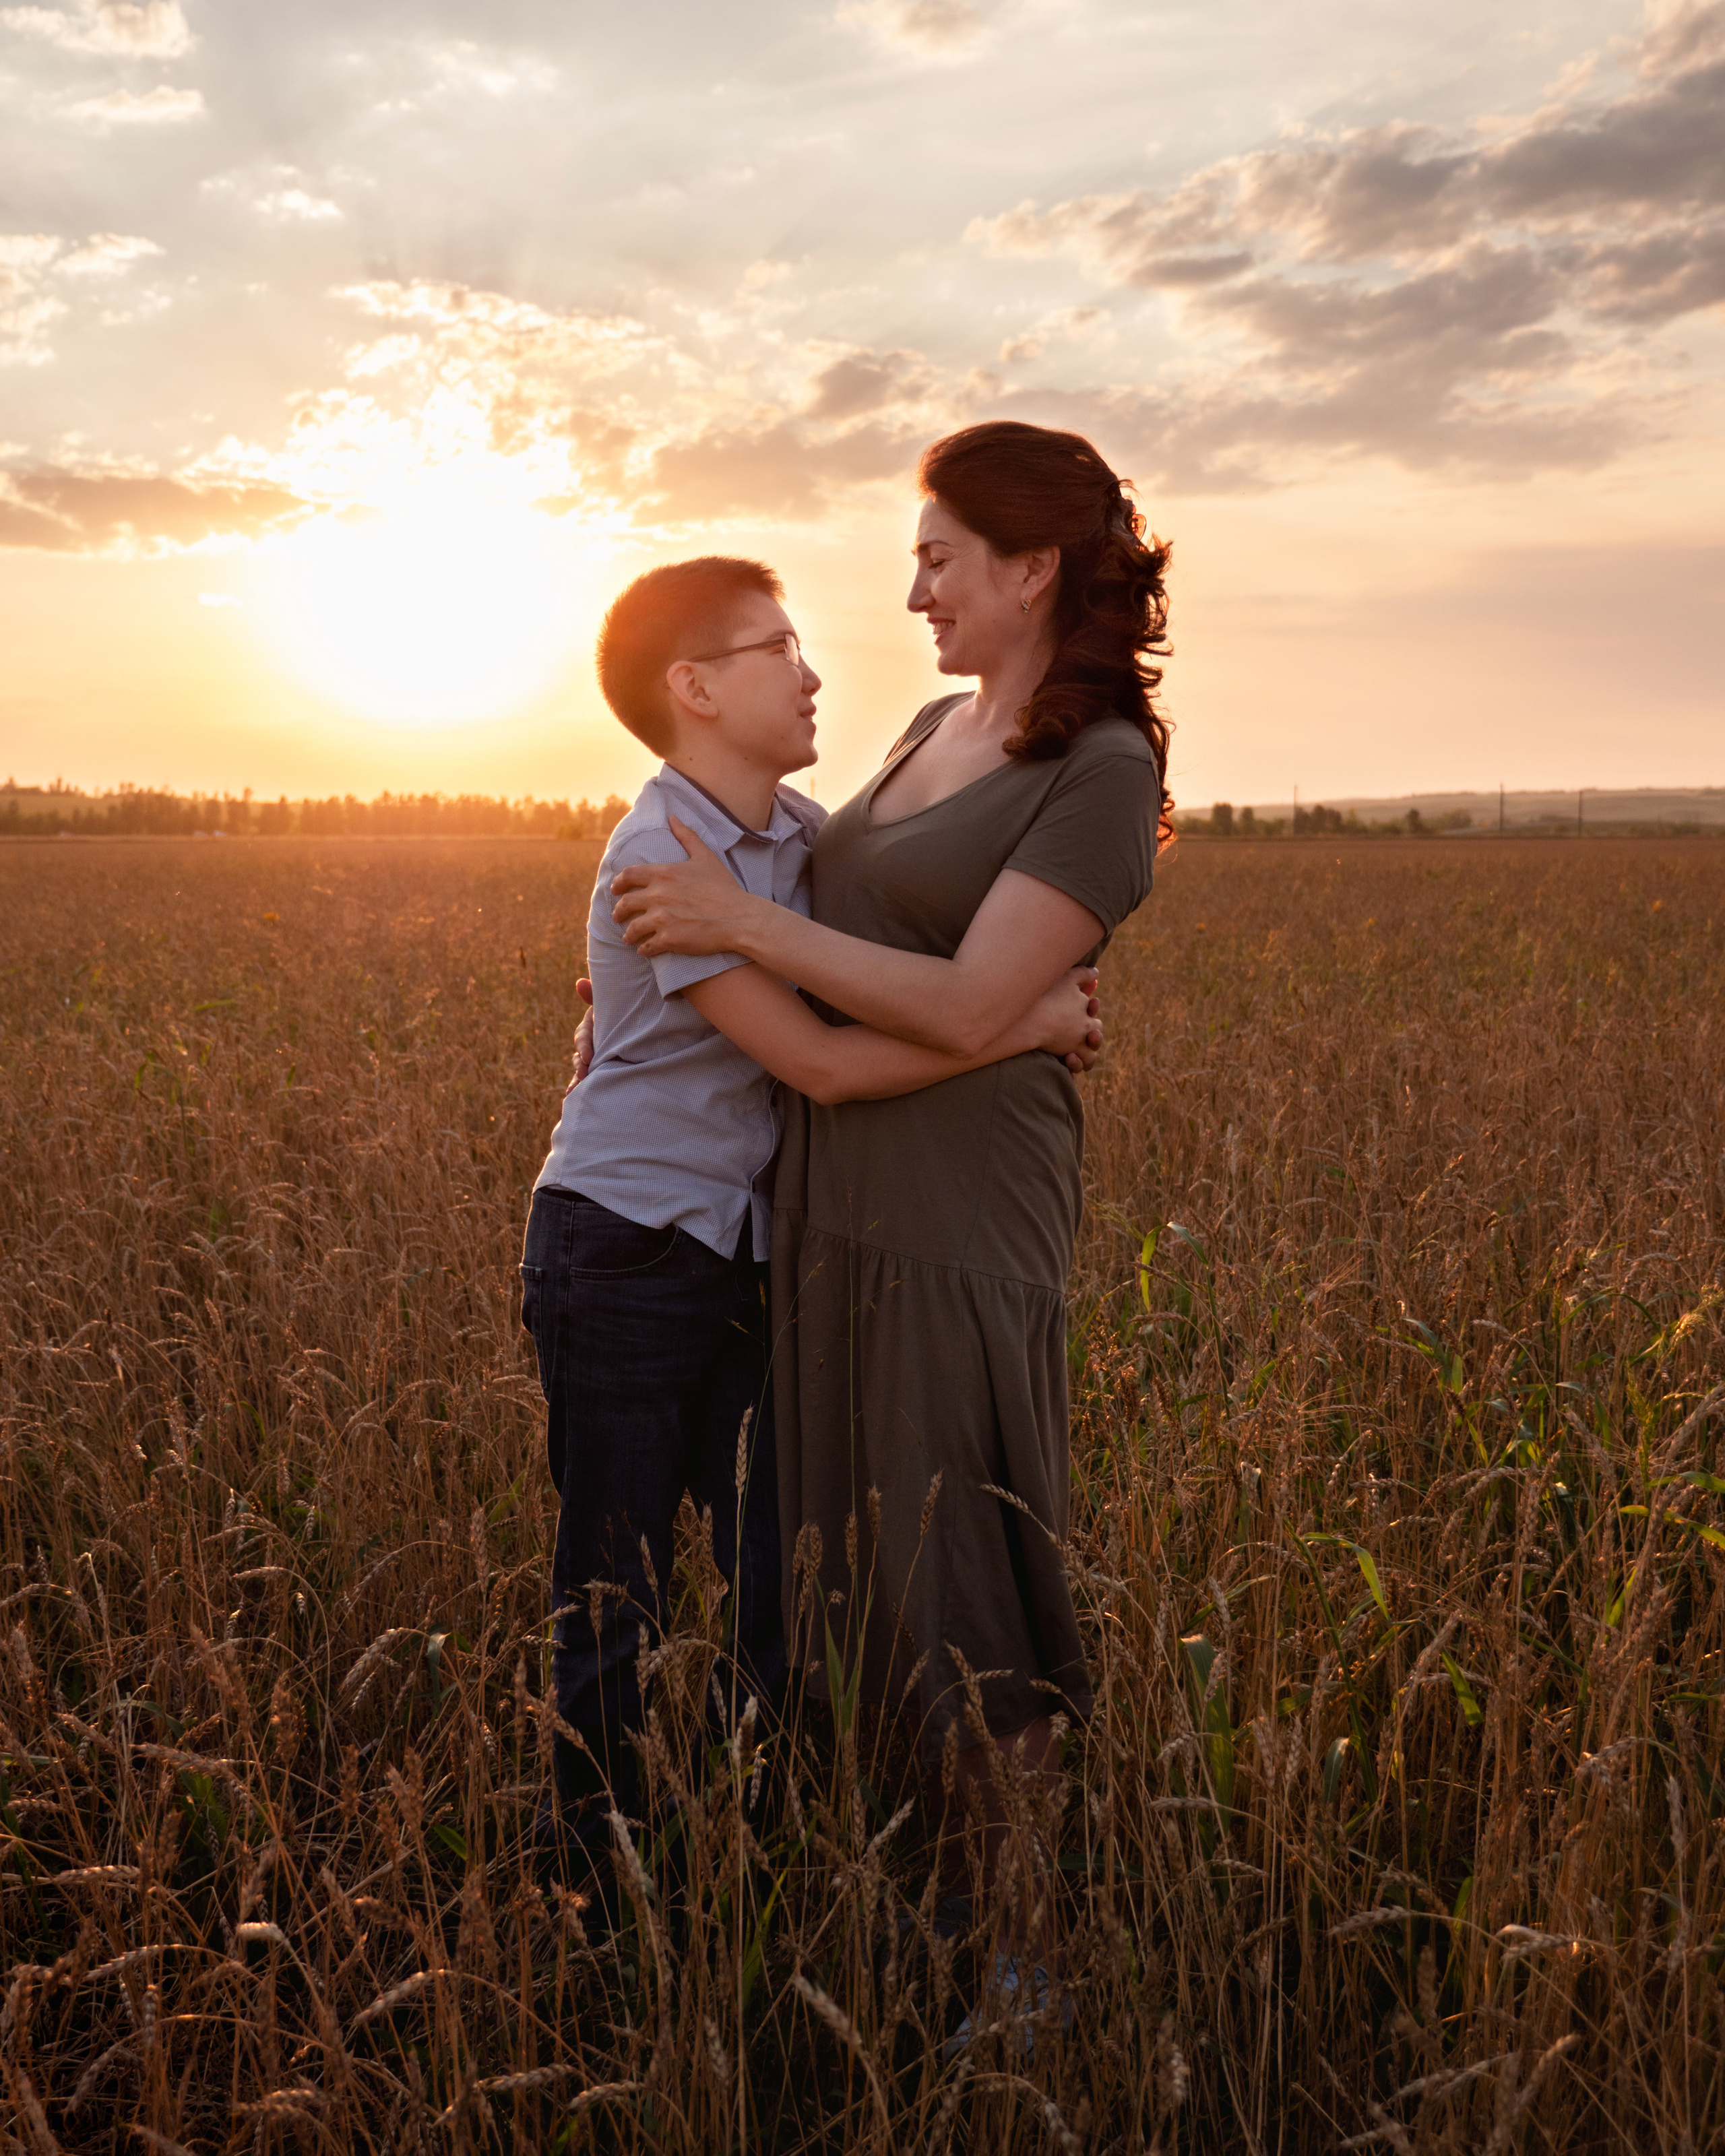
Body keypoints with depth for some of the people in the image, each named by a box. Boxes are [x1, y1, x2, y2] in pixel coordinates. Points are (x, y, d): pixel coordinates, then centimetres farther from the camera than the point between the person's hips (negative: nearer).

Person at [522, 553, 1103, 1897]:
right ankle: (594, 1876, 22)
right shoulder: (660, 862, -19)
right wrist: (1031, 1025, -18)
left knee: (787, 1565, 12)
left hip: (731, 1259, 8)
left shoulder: (796, 830, 7)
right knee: (615, 1591, 4)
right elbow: (822, 1063, -24)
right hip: (621, 1247, -8)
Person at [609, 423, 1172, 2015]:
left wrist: (742, 920, -19)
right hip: (828, 1209, 8)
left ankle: (1040, 1944, 22)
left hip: (959, 1227, -8)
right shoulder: (937, 729, 13)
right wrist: (675, 967, 20)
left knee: (958, 1589, 1)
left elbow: (964, 1009, -21)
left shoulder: (1106, 772, -13)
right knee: (844, 1570, 16)